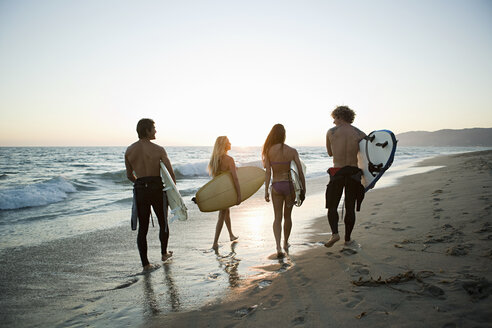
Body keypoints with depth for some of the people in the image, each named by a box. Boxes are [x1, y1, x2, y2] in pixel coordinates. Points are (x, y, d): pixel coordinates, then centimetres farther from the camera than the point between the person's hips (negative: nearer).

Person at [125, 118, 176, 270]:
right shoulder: (158, 150, -8)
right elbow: (171, 173, -8)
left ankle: (145, 263, 7)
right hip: (158, 189, -2)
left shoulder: (129, 151, 4)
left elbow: (129, 175, 12)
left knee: (142, 227, 8)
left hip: (140, 190, 3)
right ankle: (164, 253, 35)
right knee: (163, 223, 18)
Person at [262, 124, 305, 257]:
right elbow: (300, 172, -5)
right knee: (287, 216, 19)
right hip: (289, 185, 0)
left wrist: (266, 190, -5)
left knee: (277, 217, 9)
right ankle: (286, 243, 34)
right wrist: (303, 189, 5)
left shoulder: (268, 151, -5)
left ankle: (278, 247, -5)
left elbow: (268, 172, -8)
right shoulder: (292, 151, -5)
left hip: (276, 186, 0)